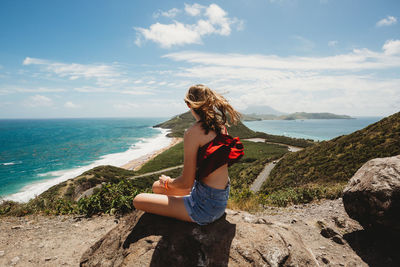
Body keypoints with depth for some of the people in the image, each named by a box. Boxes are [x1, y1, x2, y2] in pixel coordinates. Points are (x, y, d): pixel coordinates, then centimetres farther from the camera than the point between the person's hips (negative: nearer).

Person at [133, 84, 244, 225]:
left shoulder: (193, 132, -23)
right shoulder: (220, 125, 1)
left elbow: (186, 183, -18)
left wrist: (168, 182, 1)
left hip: (205, 207, -9)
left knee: (138, 200, -2)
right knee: (156, 187, 23)